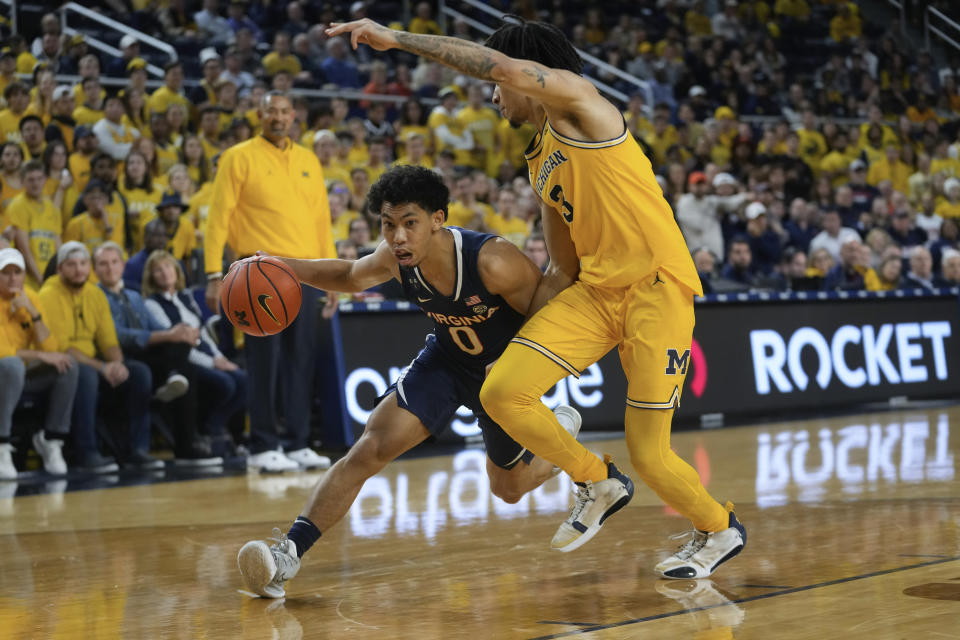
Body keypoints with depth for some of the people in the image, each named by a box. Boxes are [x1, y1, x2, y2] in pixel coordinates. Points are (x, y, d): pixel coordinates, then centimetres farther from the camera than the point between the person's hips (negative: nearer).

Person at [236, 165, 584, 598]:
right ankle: (289, 552, -18)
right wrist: (286, 268, -16)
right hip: (446, 361, 3)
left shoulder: (493, 262, -38)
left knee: (509, 489, 19)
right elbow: (350, 276, 1)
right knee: (371, 449, -19)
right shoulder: (396, 258, -22)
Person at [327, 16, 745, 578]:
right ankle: (597, 484, 12)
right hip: (594, 289, 8)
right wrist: (519, 329, 11)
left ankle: (719, 529, 27)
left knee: (649, 455, -3)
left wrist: (396, 38, -20)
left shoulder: (577, 97, -4)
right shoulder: (539, 164, 19)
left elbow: (505, 66, -24)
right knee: (501, 392, -11)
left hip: (658, 285, -8)